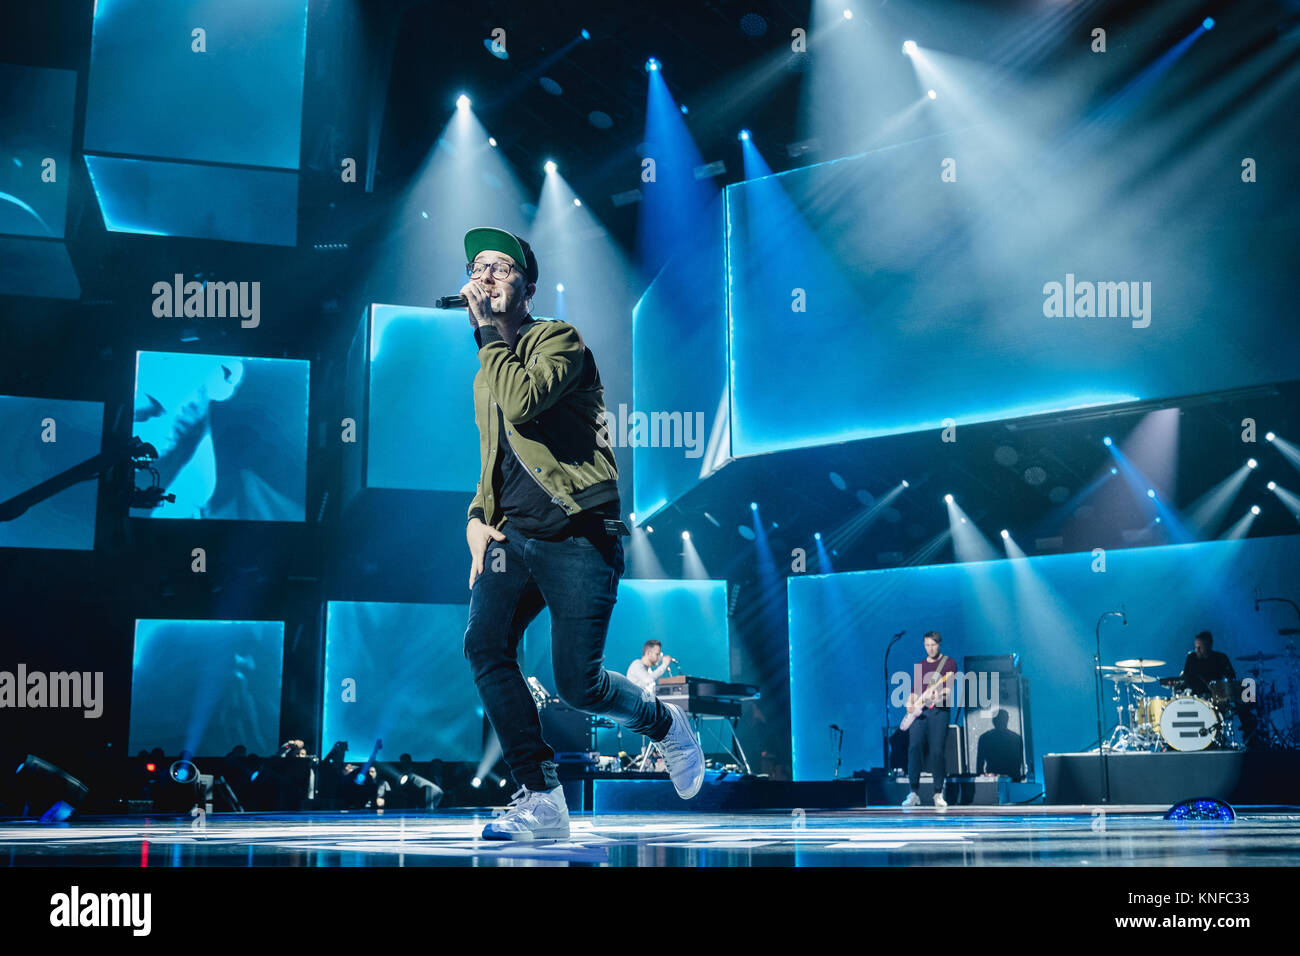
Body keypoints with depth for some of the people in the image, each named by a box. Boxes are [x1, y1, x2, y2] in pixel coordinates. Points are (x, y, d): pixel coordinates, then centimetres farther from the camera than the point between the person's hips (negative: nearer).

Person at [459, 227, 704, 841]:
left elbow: (523, 402, -23)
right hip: (512, 536, 7)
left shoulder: (559, 339, -2)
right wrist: (478, 516, 12)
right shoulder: (487, 369, 22)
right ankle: (540, 803, -10)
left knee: (577, 683, -12)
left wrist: (489, 331, -12)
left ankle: (665, 726, 22)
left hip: (578, 536, -6)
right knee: (484, 644, -18)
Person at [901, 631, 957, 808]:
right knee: (914, 748, -11)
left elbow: (950, 688, -4)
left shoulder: (949, 663, 7)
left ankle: (938, 794, 2)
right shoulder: (918, 667, 19)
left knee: (937, 752, -7)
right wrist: (910, 702, -1)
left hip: (939, 710, -3)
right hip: (919, 711, 3)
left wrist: (940, 694, -24)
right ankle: (914, 793, -10)